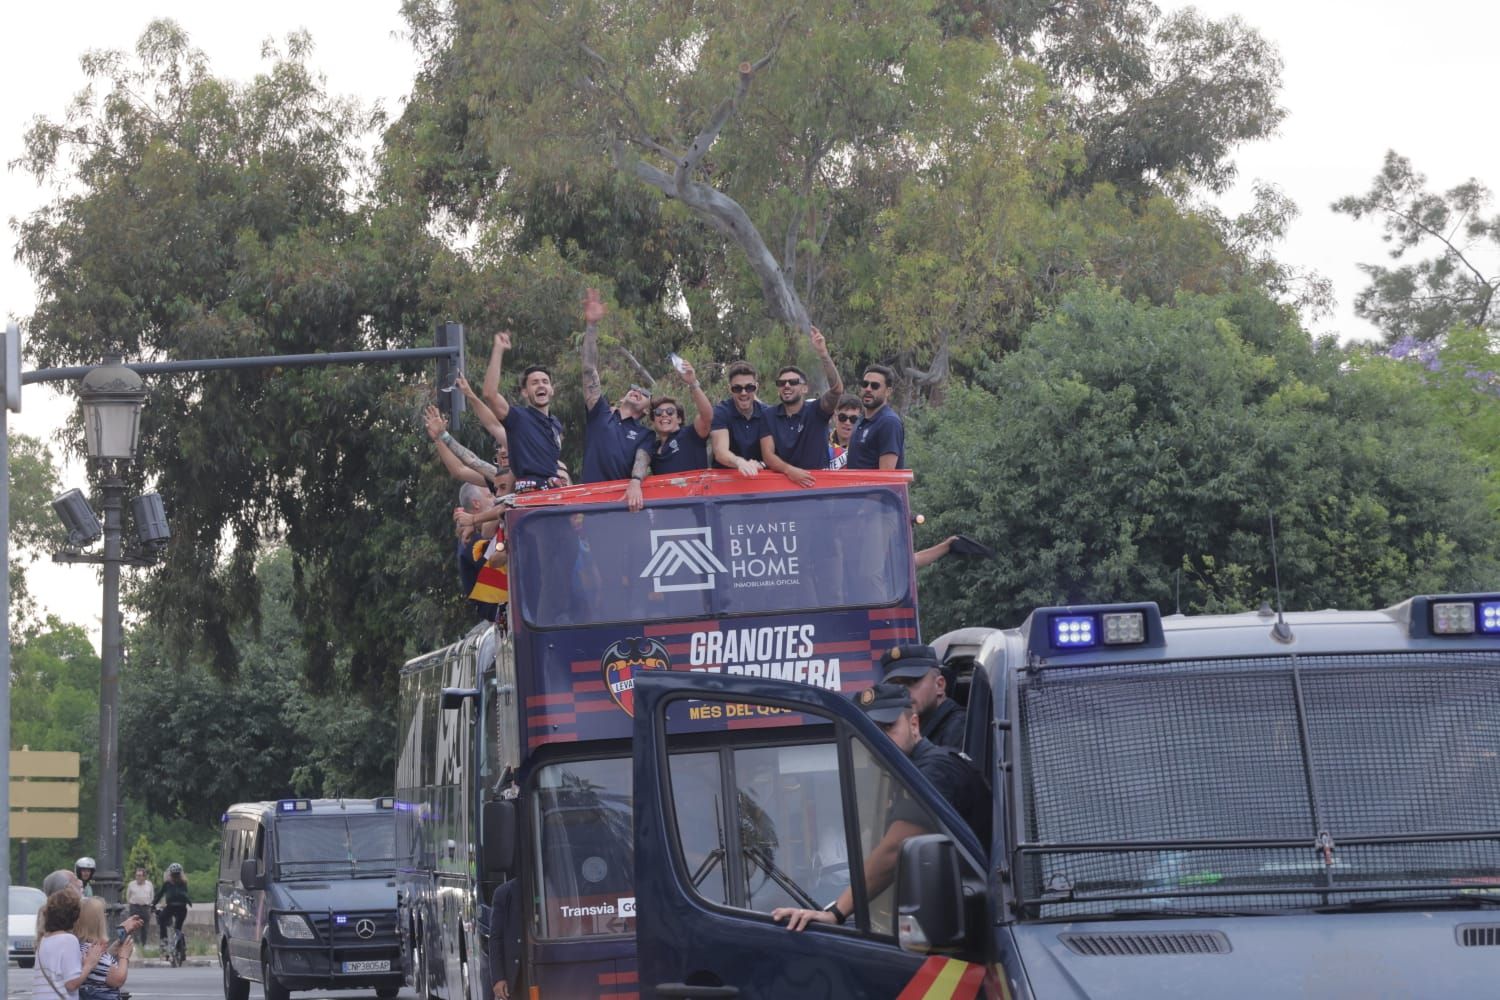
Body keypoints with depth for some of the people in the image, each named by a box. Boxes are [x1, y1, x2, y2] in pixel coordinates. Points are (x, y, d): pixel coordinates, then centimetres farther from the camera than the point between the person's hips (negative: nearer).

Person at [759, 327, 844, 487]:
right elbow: (768, 456, -2)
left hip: (816, 482, -1)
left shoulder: (815, 412, 3)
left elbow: (837, 389, -14)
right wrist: (789, 470, -22)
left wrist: (823, 353, -24)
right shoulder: (769, 415, 7)